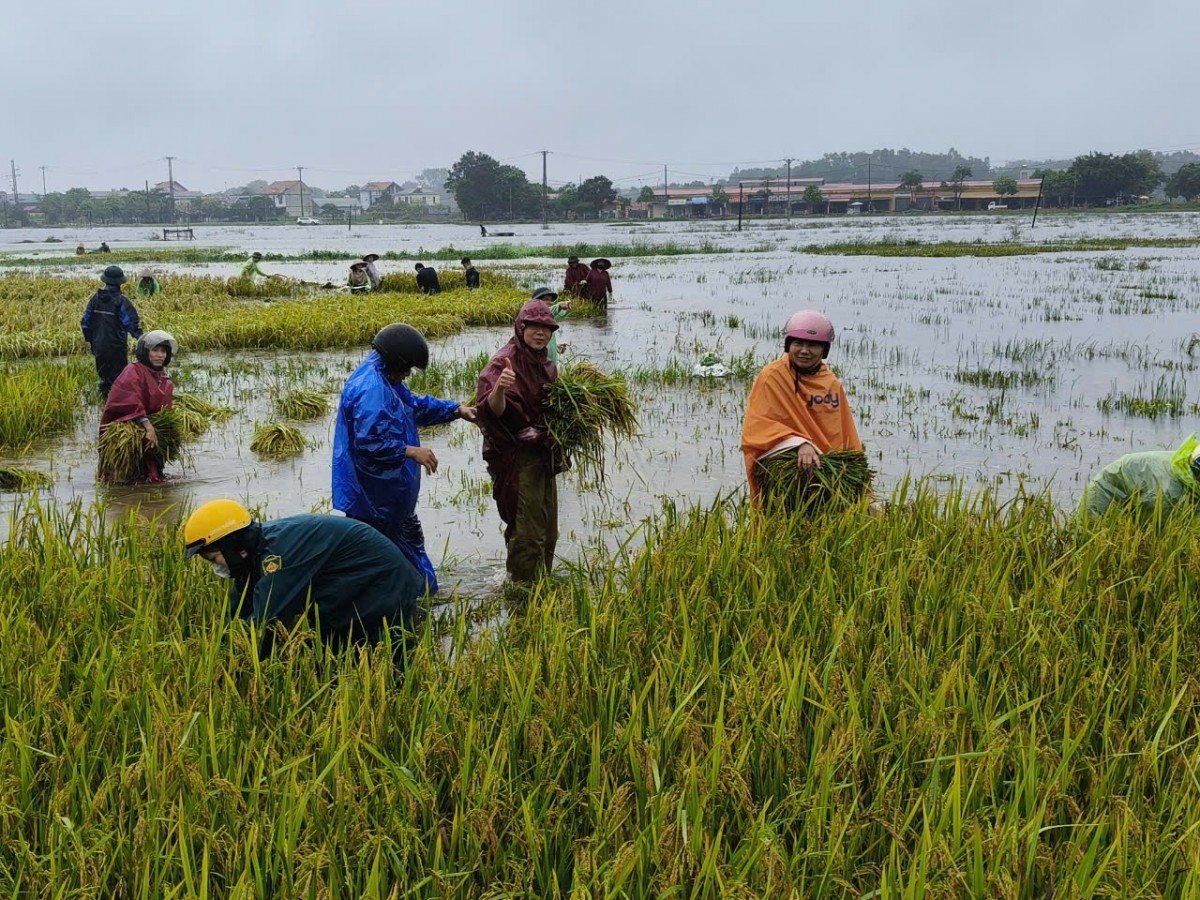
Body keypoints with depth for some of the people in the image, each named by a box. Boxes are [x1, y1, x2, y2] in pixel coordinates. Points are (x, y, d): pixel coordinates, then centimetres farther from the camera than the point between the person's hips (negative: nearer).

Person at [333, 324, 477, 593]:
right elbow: (369, 442, -33)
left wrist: (456, 410, 16)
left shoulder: (387, 379, 8)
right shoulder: (371, 388, -26)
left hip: (392, 492, 12)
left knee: (409, 537, 24)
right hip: (372, 497, -12)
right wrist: (412, 452, -25)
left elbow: (416, 406, 23)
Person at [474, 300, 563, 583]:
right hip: (519, 457, -9)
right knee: (527, 533, -7)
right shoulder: (504, 362, -15)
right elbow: (494, 410, -27)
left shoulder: (546, 365, 10)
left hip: (544, 455, 9)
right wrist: (499, 388, -47)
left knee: (548, 531, 16)